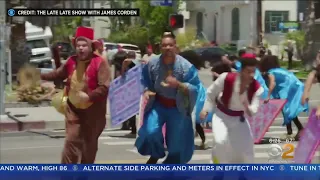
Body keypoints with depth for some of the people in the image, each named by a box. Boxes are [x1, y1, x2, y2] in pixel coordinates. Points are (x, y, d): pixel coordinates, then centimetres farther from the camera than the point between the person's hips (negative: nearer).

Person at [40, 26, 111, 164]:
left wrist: (89, 97, -28)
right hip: (73, 108, 3)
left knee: (89, 144, 12)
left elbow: (105, 87, -21)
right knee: (71, 141, -7)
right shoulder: (71, 61, 3)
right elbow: (58, 74, 21)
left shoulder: (100, 63, -16)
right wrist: (41, 76, 14)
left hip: (93, 110, -3)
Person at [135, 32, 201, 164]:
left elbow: (195, 89, -16)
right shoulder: (152, 64, -12)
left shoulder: (185, 66, -18)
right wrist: (146, 91, -17)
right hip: (158, 104, 1)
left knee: (176, 139, 7)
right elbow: (144, 82, 5)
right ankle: (155, 155, 14)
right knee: (151, 132, -18)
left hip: (177, 107, -1)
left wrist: (178, 84, -32)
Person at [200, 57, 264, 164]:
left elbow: (253, 111, -22)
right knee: (220, 141, -26)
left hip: (238, 118, 3)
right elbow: (211, 92, -10)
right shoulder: (226, 78, -29)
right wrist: (206, 109, -5)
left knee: (247, 147, 3)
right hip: (221, 115, -3)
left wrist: (248, 108, -45)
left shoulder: (257, 88, -23)